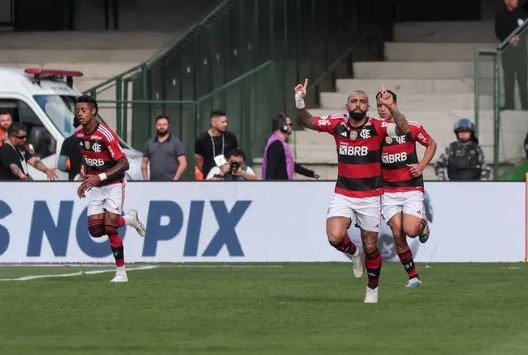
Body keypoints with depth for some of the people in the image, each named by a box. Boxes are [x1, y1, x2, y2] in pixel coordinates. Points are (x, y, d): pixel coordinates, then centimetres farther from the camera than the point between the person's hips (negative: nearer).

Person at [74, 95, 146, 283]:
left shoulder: (106, 134, -23)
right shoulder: (78, 134, 0)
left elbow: (124, 164, -23)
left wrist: (100, 177, -30)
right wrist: (85, 180, 12)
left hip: (113, 185, -6)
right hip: (95, 188, 6)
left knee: (109, 227, -17)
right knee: (95, 230, -5)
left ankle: (121, 272, -1)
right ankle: (130, 219, 21)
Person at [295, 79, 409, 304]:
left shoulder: (376, 127, -11)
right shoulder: (337, 124, -3)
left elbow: (403, 130, -26)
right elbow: (307, 122, 3)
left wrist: (391, 108, -39)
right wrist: (300, 102, -15)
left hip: (370, 196, -2)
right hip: (343, 195, 2)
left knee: (370, 247, 5)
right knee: (335, 238, -19)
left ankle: (372, 288, 30)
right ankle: (353, 253, 16)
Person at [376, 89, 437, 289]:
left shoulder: (411, 128, -5)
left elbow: (431, 144, 11)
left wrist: (422, 165, -3)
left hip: (412, 188, -2)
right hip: (388, 190, 2)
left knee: (410, 230, -18)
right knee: (397, 235, -7)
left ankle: (422, 224, 19)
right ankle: (413, 277, 6)